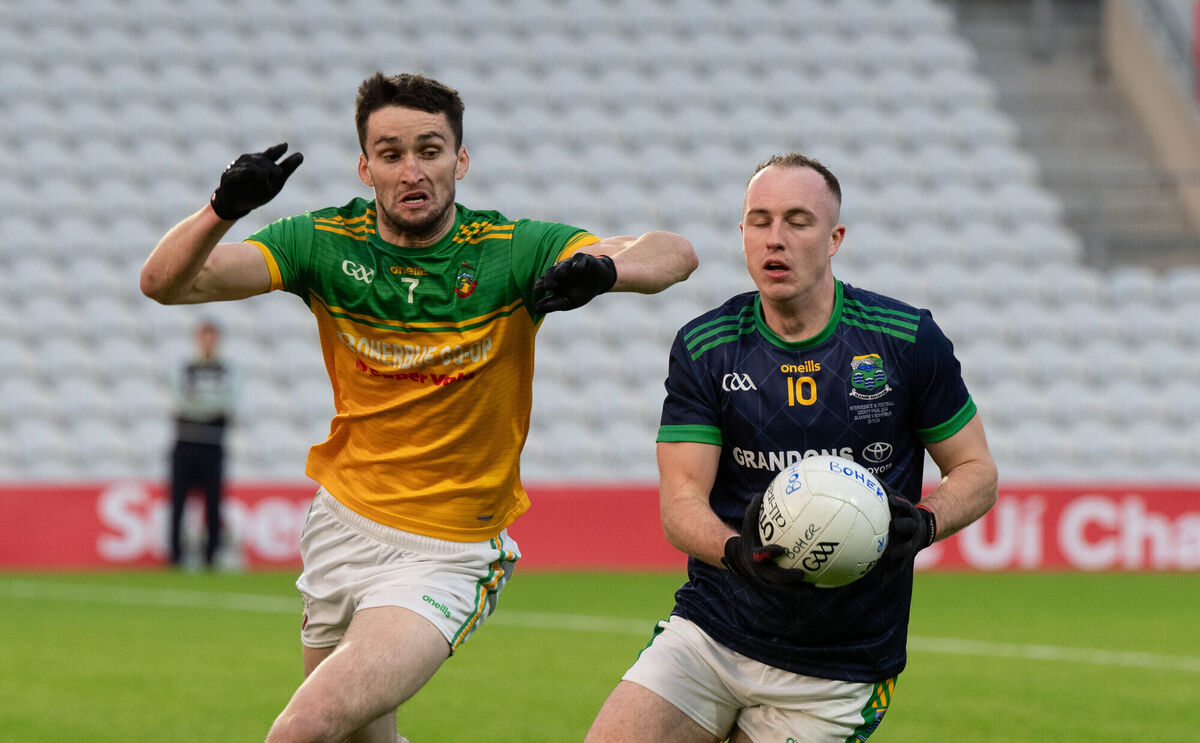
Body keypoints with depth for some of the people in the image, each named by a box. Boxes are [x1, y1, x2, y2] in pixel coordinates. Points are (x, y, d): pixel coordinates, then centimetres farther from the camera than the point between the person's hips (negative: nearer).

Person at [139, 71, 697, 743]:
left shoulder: (511, 252, -14)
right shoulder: (327, 244, -7)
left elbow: (674, 254, -21)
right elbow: (166, 281, -13)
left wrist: (602, 269, -43)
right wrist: (224, 208, -34)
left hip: (446, 556, -5)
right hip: (343, 528, 5)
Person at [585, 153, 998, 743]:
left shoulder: (908, 340, -4)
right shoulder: (703, 347, -1)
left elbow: (977, 471, 4)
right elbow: (681, 499, -7)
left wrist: (921, 524, -18)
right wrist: (737, 551, -29)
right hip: (711, 629, 1)